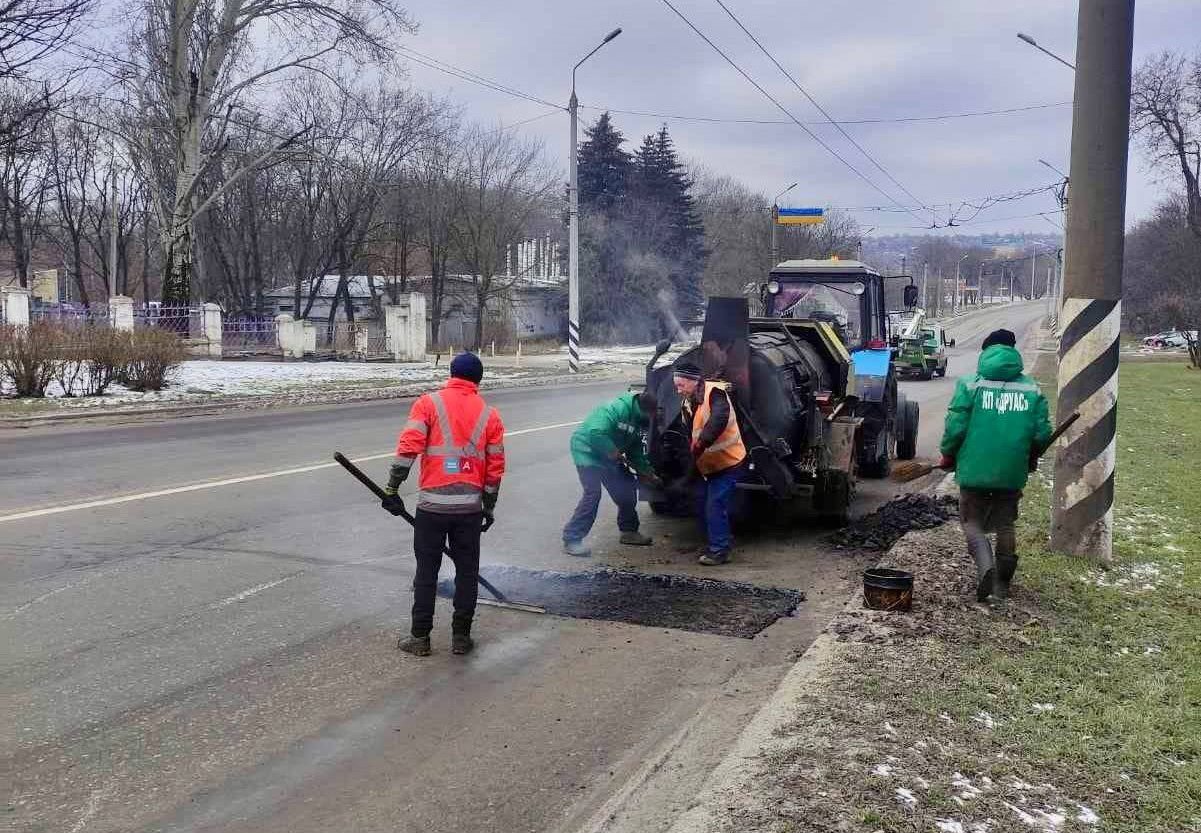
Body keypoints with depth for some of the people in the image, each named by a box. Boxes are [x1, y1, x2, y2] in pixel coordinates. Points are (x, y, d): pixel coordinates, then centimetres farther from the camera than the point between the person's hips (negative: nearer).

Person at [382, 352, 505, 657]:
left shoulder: (428, 403, -1)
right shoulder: (489, 415, 6)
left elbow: (408, 447, -11)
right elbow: (495, 467, 7)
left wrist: (392, 489, -6)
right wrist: (488, 508, 17)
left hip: (432, 505, -1)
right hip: (470, 507, 2)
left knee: (427, 571, 9)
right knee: (467, 571, 13)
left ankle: (420, 637, 16)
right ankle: (461, 637, 18)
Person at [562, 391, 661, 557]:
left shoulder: (637, 421, 4)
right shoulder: (617, 409, -26)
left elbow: (636, 453, 14)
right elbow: (596, 433, -37)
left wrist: (649, 474, 8)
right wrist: (614, 453, -25)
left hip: (608, 455, 9)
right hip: (587, 451, -9)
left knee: (627, 489, 7)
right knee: (592, 493, -18)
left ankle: (629, 531, 24)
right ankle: (571, 540, -13)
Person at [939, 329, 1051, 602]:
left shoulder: (970, 384, -7)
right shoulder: (1032, 389, 3)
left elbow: (955, 426, -10)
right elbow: (1042, 433, 2)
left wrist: (947, 455, 7)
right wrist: (1031, 458, 22)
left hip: (974, 469, -3)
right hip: (1012, 473, 3)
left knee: (972, 521, 9)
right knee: (1005, 525, 16)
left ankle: (985, 565, -16)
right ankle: (1002, 584, 22)